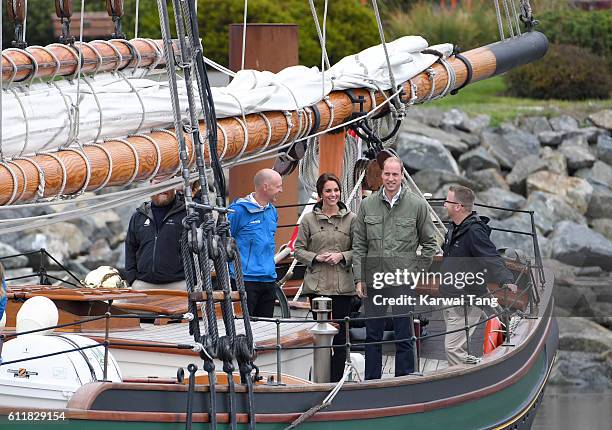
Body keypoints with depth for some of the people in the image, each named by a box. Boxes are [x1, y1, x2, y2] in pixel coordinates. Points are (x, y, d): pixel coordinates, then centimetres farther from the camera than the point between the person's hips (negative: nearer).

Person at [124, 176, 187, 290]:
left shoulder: (185, 213, 1)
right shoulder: (138, 216, 16)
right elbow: (130, 248, 20)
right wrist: (132, 278, 10)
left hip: (178, 285, -4)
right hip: (143, 285, 4)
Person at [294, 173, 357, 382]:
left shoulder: (351, 218, 6)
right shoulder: (309, 219, 6)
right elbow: (298, 249, 7)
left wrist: (342, 256, -9)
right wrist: (316, 258, -9)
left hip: (343, 285, 1)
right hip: (317, 284, 0)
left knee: (340, 335, 1)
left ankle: (336, 379, 8)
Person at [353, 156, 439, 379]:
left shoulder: (417, 205, 0)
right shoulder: (367, 205, 5)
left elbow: (430, 243, 8)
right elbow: (359, 245, 7)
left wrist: (417, 270, 1)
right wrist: (359, 278, 1)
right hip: (373, 279, 2)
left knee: (403, 335, 1)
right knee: (373, 334, 9)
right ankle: (371, 383, 17)